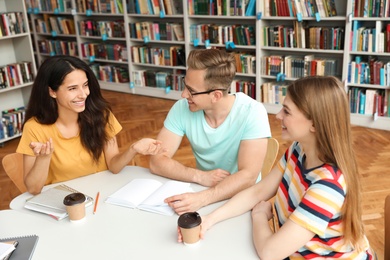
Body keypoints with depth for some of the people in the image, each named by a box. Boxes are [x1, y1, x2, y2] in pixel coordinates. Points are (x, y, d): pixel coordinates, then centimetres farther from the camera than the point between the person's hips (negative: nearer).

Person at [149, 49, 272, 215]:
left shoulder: (252, 113, -19)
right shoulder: (183, 108, -10)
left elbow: (248, 176, -25)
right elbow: (157, 161, -11)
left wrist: (201, 199, -38)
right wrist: (201, 177, -24)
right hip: (200, 190, 4)